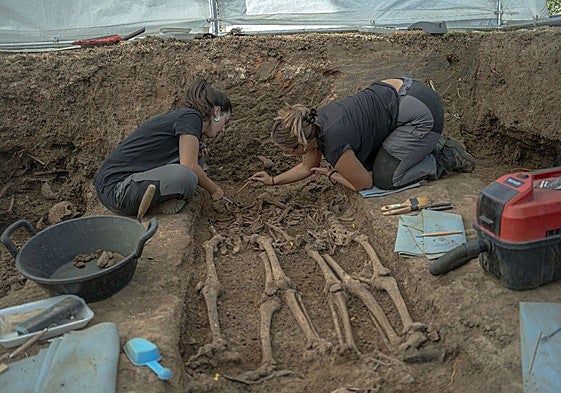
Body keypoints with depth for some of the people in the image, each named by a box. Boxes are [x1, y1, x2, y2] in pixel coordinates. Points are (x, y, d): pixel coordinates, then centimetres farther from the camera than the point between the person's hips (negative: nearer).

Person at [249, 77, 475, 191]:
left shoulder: (333, 145, -26)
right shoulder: (312, 125, -2)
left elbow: (364, 184, -9)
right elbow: (308, 167, 17)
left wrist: (331, 174, 2)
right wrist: (273, 181, 17)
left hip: (421, 114, -8)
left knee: (384, 178, -5)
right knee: (367, 162, 13)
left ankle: (445, 159, 6)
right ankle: (433, 144, 17)